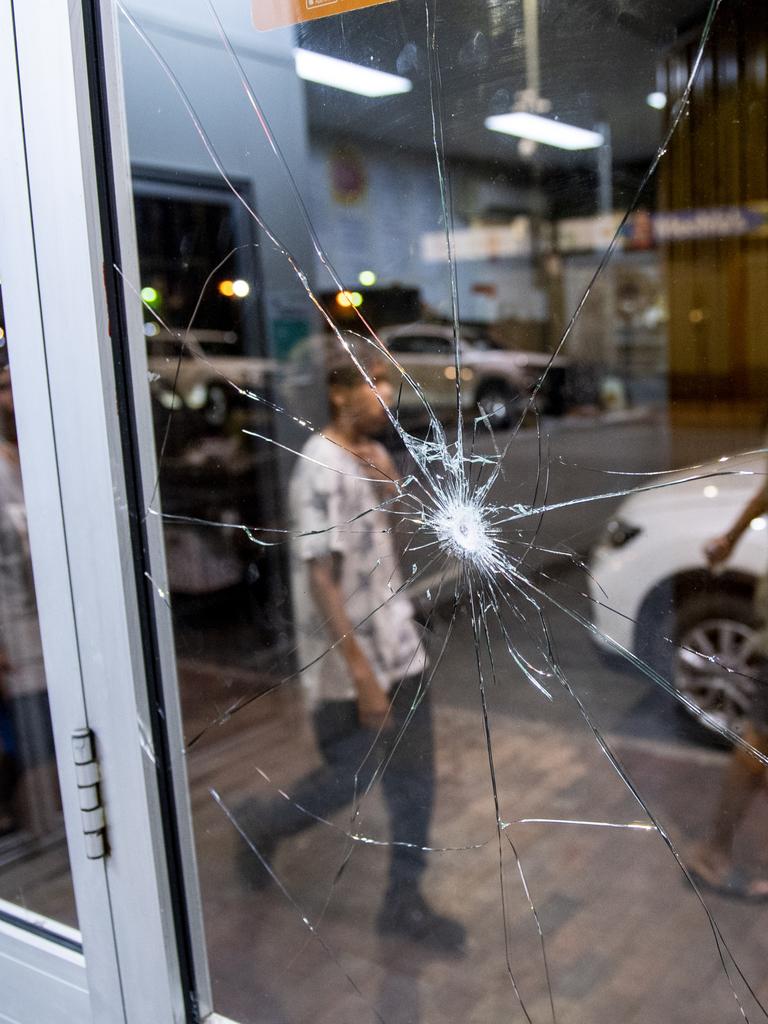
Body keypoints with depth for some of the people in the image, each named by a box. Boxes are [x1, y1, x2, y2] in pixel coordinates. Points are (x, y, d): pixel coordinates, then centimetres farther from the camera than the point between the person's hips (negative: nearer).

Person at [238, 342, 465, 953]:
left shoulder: (374, 455, 6)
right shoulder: (322, 467, -19)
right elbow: (320, 576, -23)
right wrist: (361, 671, -23)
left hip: (399, 645, 8)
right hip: (346, 659, -8)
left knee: (413, 776, 12)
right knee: (350, 779, 7)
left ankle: (405, 901, 28)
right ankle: (264, 825, 36)